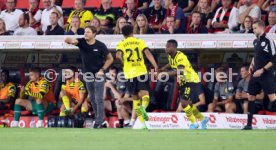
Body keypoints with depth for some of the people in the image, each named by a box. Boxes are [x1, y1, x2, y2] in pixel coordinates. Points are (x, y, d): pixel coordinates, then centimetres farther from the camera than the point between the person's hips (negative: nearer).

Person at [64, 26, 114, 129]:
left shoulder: (100, 46, -13)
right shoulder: (82, 42, -7)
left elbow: (110, 59, -3)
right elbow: (73, 40, -28)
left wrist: (102, 70, -12)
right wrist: (69, 40, -53)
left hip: (98, 75, -4)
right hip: (88, 74, 4)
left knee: (98, 99, -7)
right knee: (92, 98, 13)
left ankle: (99, 122, -3)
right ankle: (100, 117, 26)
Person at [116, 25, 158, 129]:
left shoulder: (121, 44, 8)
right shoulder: (140, 42, 10)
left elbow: (118, 55, -12)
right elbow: (147, 53, -5)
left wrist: (123, 63, 7)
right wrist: (155, 66, -11)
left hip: (129, 73, 1)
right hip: (141, 71, -1)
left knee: (135, 98, 9)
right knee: (144, 93, -5)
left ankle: (142, 123, 6)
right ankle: (143, 107, -41)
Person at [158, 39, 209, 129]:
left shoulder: (180, 57, -26)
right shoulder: (170, 56, 2)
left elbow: (180, 71, -42)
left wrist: (166, 74, -45)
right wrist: (164, 68, 8)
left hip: (191, 81, -9)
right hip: (183, 82, 9)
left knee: (184, 103, -17)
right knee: (188, 104, 16)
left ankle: (194, 123, -3)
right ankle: (203, 119, 35)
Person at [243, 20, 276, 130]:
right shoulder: (255, 42, 11)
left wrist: (262, 70, -17)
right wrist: (252, 64, 11)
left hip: (266, 75, -8)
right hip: (255, 75, 8)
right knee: (251, 97, 9)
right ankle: (249, 124, 17)